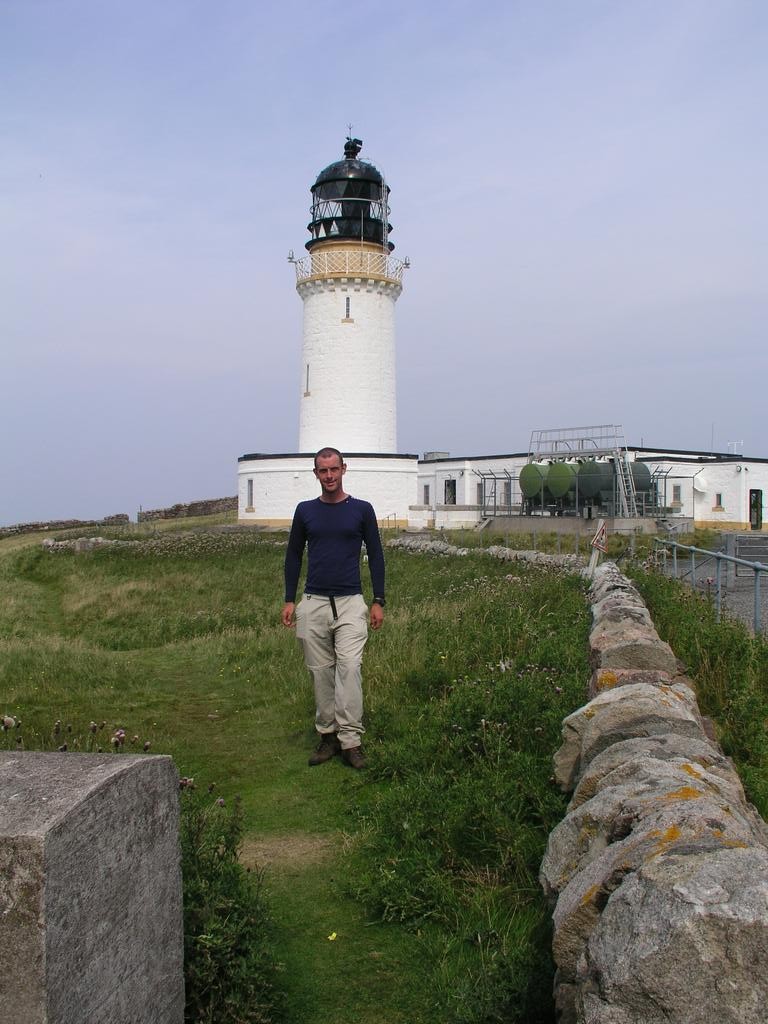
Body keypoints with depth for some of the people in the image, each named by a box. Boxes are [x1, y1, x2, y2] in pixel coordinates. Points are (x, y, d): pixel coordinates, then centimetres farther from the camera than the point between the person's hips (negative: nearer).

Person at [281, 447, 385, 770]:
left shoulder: (361, 510, 2)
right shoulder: (305, 511, 7)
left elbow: (375, 556, 4)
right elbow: (294, 555, 12)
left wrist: (378, 601, -1)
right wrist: (289, 600, 5)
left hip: (350, 603, -2)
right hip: (313, 604, 3)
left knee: (350, 668, -14)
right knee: (321, 672, 7)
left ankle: (351, 740, -10)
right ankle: (328, 736, 18)